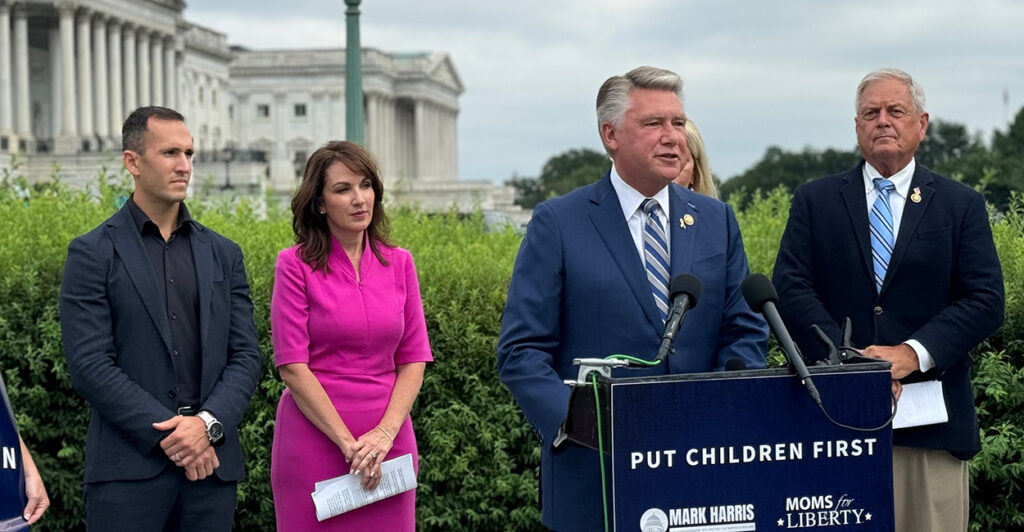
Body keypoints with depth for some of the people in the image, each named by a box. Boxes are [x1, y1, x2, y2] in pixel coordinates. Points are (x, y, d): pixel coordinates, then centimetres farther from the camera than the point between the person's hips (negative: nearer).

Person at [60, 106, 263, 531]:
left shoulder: (223, 254, 13)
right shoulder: (92, 253, 0)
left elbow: (245, 355, 7)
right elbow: (88, 364, -8)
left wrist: (208, 423, -10)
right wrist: (167, 434, -13)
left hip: (211, 462, 4)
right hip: (129, 468, -3)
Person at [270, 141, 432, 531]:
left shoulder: (399, 264, 6)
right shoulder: (295, 265, -4)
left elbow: (414, 360, 5)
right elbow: (292, 366, -9)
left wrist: (384, 433, -9)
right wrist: (347, 442, -13)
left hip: (388, 438, 3)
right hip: (315, 437, -3)